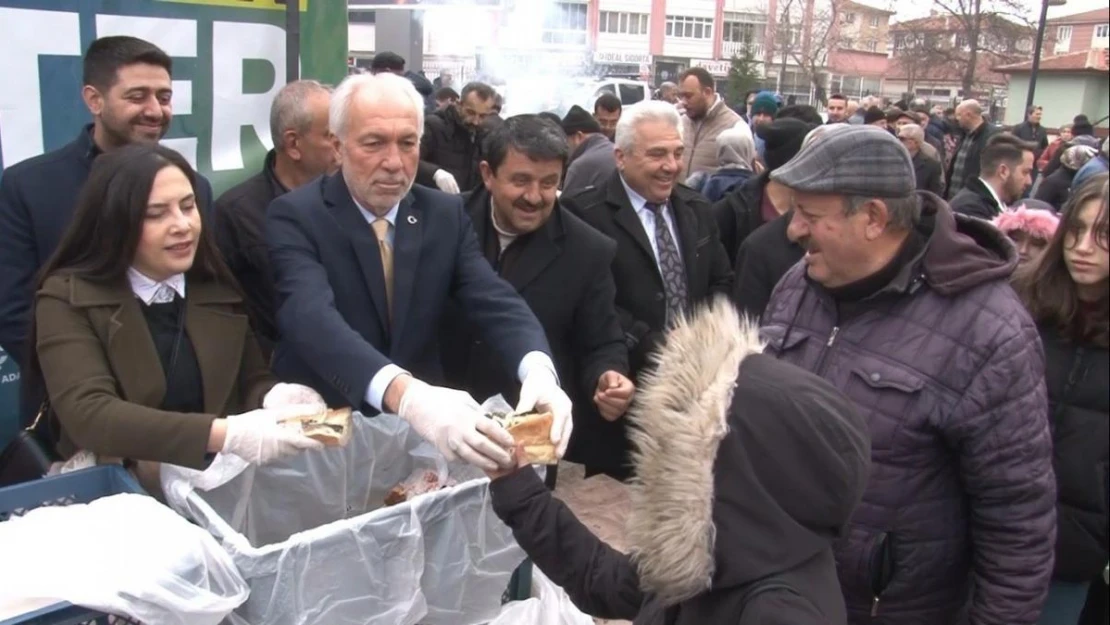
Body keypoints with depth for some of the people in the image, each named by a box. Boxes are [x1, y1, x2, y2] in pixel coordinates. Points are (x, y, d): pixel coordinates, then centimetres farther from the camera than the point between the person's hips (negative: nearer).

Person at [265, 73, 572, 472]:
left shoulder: (445, 214, 3)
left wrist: (539, 370, -31)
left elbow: (495, 301, -9)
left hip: (423, 427, 3)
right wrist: (405, 393, -45)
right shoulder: (296, 217, -10)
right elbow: (312, 317, -27)